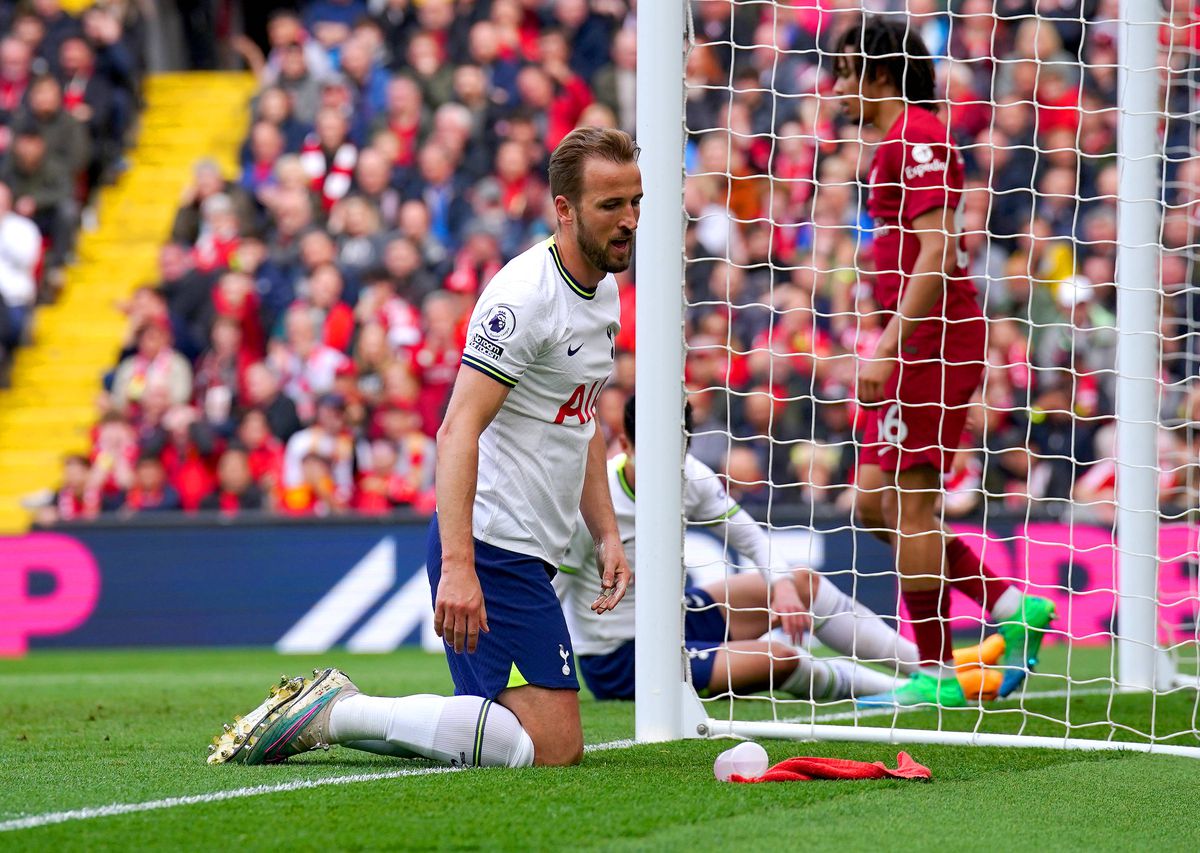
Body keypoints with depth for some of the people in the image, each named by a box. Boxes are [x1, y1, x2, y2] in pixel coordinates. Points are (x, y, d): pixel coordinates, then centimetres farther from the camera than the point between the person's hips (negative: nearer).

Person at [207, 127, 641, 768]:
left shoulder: (605, 291, 13)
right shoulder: (525, 296, -18)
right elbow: (457, 430, -25)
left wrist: (606, 533, 15)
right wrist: (457, 566, -33)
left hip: (526, 554, 10)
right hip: (490, 545, -10)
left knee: (555, 741, 7)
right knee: (553, 744, -16)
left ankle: (329, 709, 9)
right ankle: (336, 714, -11)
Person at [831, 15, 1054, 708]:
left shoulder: (918, 139, -13)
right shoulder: (899, 142, 18)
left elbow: (935, 252, -20)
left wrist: (891, 346, -21)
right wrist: (890, 340, 24)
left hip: (935, 342, -10)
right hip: (920, 346, 10)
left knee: (908, 502, -7)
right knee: (875, 503, 9)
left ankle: (937, 675, -2)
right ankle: (1014, 608, 10)